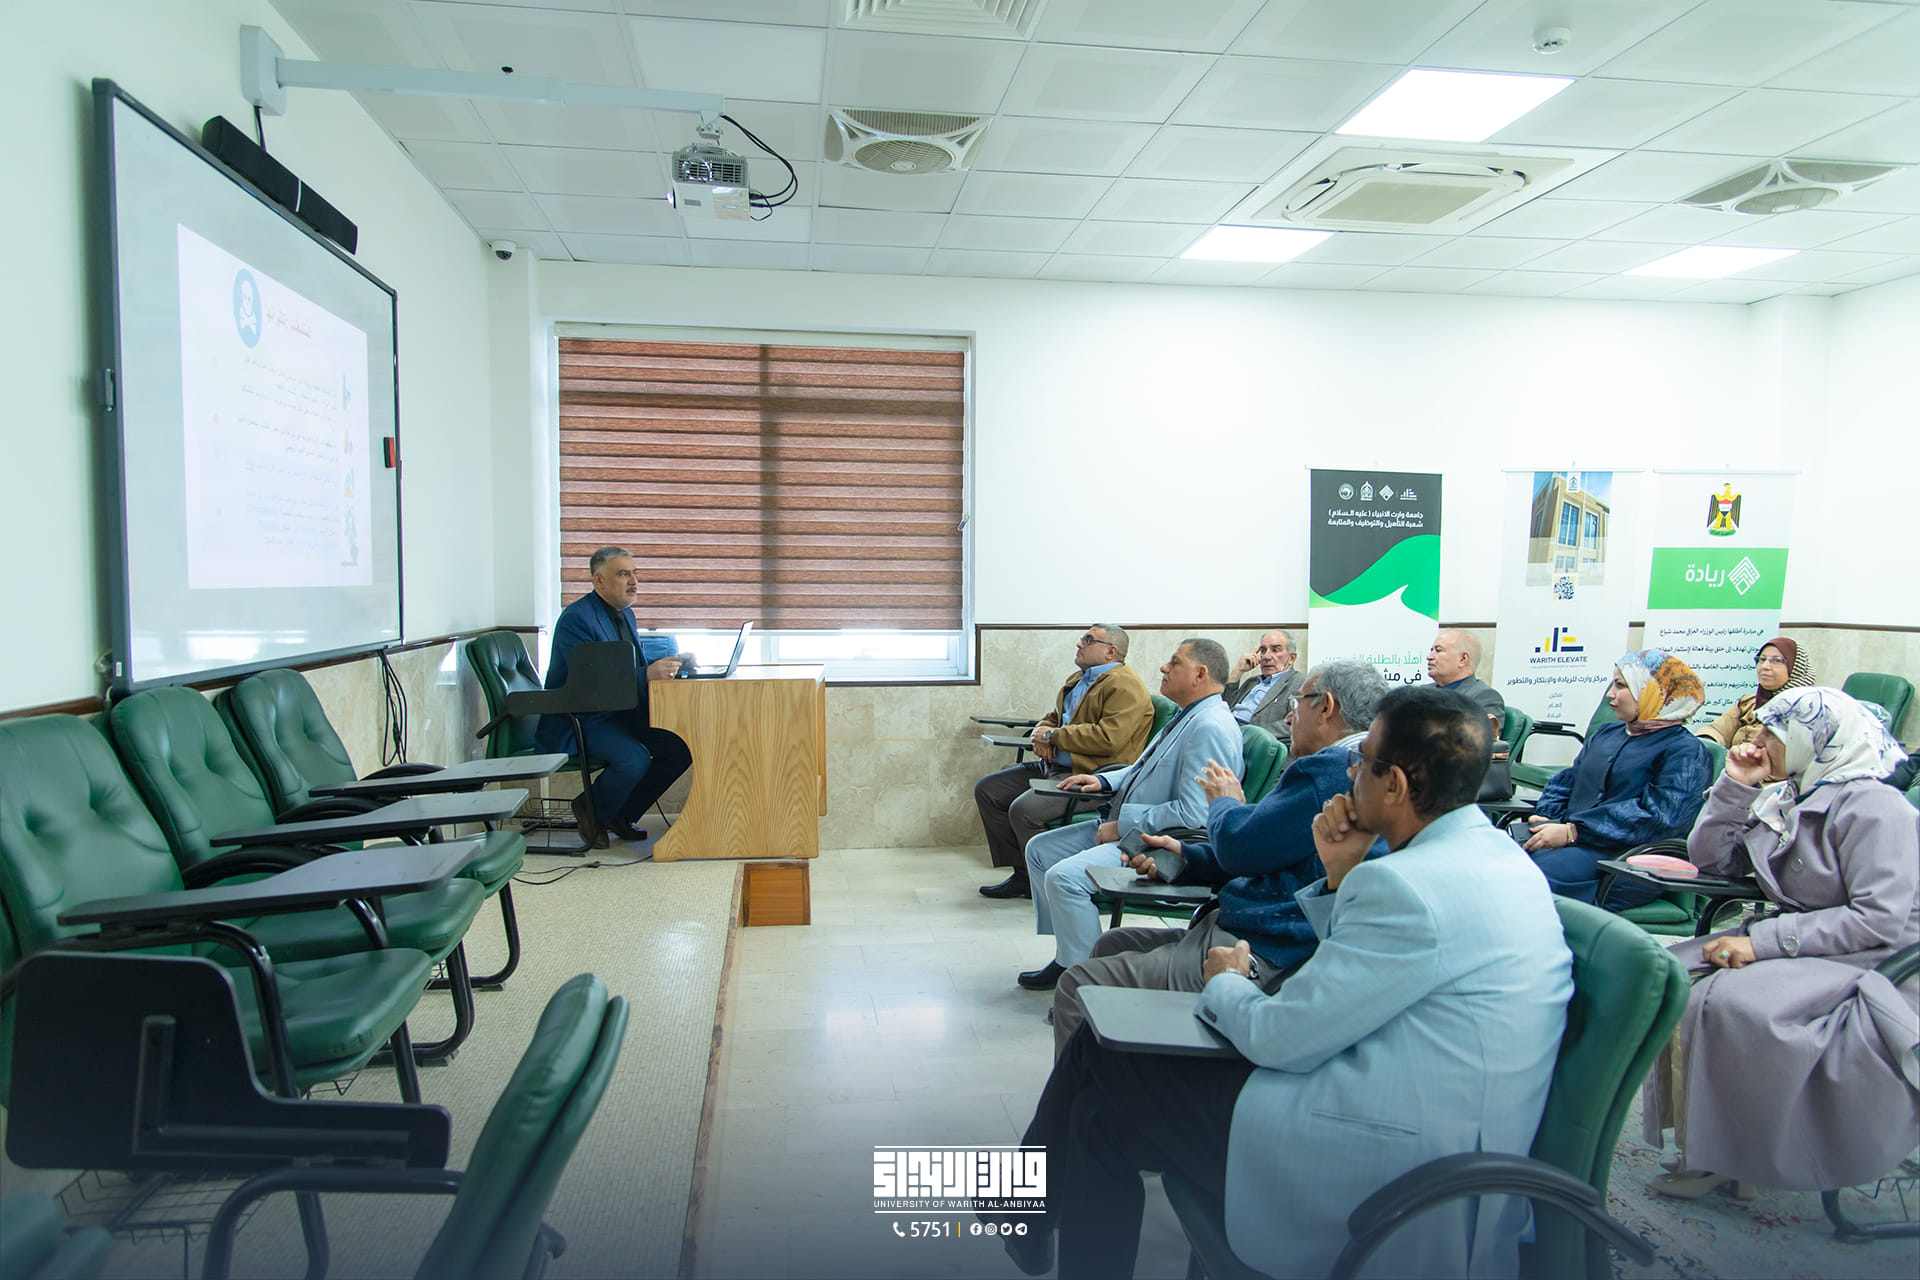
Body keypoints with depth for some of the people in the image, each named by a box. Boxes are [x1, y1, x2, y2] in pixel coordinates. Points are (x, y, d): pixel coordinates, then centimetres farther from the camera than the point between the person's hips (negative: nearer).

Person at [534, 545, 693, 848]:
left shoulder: (626, 614, 13)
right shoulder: (576, 618, -17)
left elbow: (636, 664, 16)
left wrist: (665, 665, -5)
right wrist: (647, 675, -36)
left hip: (620, 714, 9)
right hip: (575, 721, -9)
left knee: (681, 747, -9)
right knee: (635, 757, -32)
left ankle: (623, 812, 8)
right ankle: (591, 810, -1)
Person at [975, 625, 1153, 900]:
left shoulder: (1125, 686, -11)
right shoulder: (1078, 679, 20)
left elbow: (1109, 738, -23)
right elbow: (1051, 718, 29)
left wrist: (1052, 735, -13)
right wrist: (1041, 735, 2)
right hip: (1053, 767, 10)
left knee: (1023, 810, -28)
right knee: (986, 790, 3)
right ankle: (1021, 874, 6)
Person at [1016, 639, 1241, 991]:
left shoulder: (1210, 728, -20)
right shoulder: (1186, 717, 14)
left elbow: (1192, 813, -25)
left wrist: (1123, 825, -19)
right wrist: (1103, 780, 13)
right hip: (1128, 827, 11)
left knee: (1064, 876, -26)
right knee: (1039, 849, 10)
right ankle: (1068, 954, 14)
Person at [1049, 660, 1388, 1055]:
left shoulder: (1332, 769, -17)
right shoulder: (1342, 766, 18)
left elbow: (1239, 845, -18)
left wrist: (1225, 803, 5)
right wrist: (1184, 856, 11)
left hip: (1264, 962, -12)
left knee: (1078, 986, -11)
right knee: (1111, 945, 20)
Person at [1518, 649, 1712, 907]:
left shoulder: (1685, 751, 0)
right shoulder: (1608, 732, 25)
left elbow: (1658, 817, -14)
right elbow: (1566, 780, 22)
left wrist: (1572, 832, -20)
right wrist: (1545, 817, -1)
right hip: (1573, 842, 7)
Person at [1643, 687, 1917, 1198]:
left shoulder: (1873, 806, -14)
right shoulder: (1784, 800, 10)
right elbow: (1709, 858, 13)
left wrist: (1764, 941, -25)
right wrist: (1736, 787, 2)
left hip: (1861, 963, -8)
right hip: (1792, 946, 8)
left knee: (1721, 1002, -30)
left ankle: (1720, 1154, -11)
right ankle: (1697, 1145, -7)